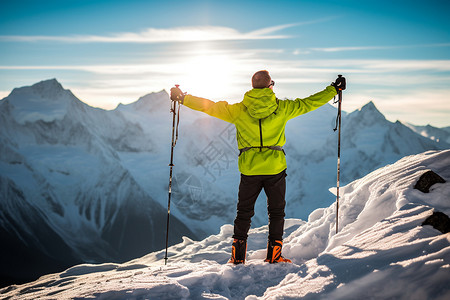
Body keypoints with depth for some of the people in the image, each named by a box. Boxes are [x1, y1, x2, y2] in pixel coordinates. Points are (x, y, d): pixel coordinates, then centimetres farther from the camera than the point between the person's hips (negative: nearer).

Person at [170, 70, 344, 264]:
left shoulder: (238, 110, -1)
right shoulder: (282, 108, -3)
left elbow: (210, 107, 1)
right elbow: (308, 104, 6)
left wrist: (182, 98, 11)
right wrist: (333, 89, 19)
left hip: (249, 170, 1)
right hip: (275, 168, -1)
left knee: (244, 212, 14)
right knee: (276, 211, 14)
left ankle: (238, 255, 13)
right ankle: (274, 254, 12)